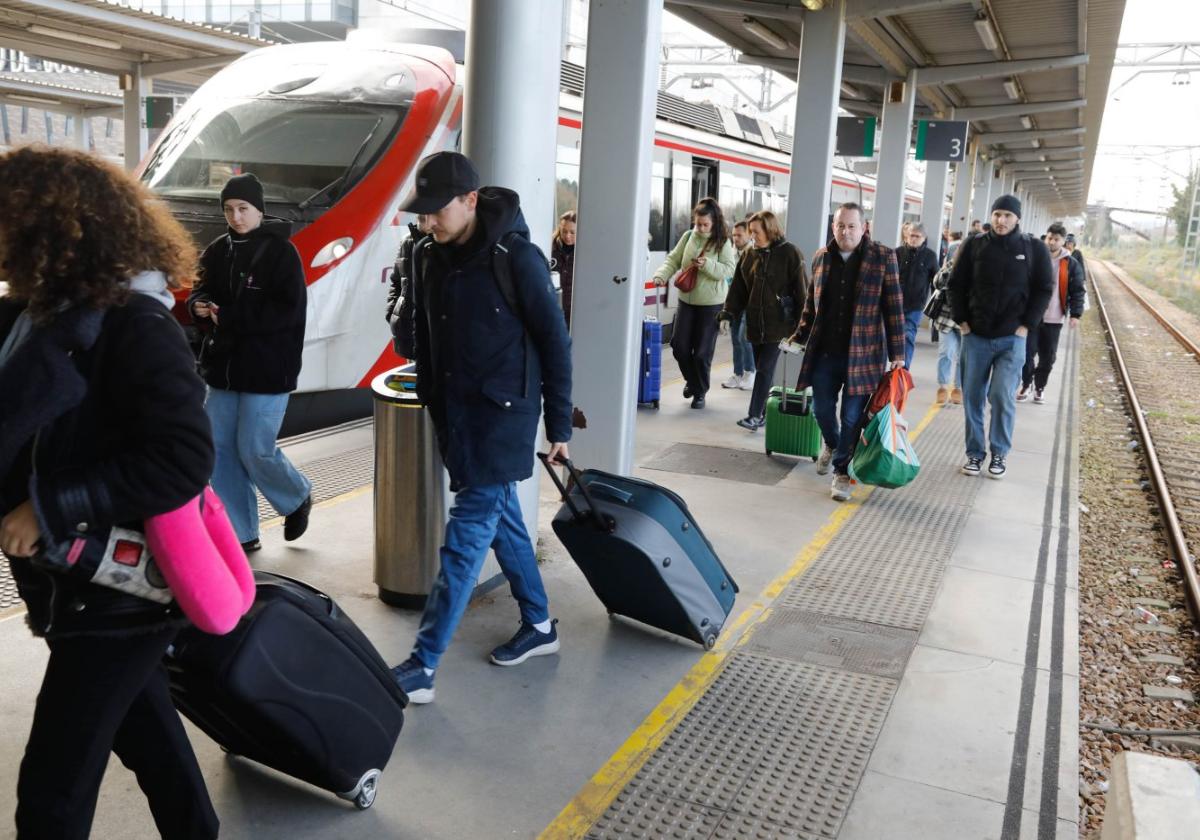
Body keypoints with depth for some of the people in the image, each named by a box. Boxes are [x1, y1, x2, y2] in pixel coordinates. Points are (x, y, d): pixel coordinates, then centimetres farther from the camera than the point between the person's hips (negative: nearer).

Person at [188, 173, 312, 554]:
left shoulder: (280, 250, -8)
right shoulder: (218, 250, 9)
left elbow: (290, 309, -16)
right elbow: (202, 290, 16)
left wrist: (228, 315, -19)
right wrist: (199, 305, -9)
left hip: (266, 369, -6)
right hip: (223, 365, 6)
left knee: (255, 450, -6)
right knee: (220, 450, 5)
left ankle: (298, 497, 25)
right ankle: (241, 534, 17)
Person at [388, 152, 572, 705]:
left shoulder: (515, 257, -14)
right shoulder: (430, 256, 5)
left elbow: (554, 342, -9)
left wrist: (559, 426, -7)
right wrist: (431, 404, 15)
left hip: (503, 415, -7)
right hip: (454, 414, 7)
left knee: (466, 535, -7)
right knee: (501, 519, 16)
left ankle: (422, 668, -3)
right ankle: (539, 625, 32)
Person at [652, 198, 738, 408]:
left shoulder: (724, 242, -8)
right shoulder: (688, 237, 1)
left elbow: (729, 269, -14)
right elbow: (673, 259, 2)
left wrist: (707, 264, -28)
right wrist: (662, 275, -15)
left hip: (711, 303, -4)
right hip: (686, 299, 4)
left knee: (702, 352, 2)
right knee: (679, 344, 4)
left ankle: (700, 392, 21)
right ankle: (691, 380, 32)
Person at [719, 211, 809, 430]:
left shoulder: (789, 254, -6)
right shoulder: (749, 256, 9)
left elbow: (802, 289, -6)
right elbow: (738, 289, 11)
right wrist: (727, 314, 1)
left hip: (779, 324, -5)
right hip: (755, 324, 5)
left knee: (765, 368, -8)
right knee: (763, 369, 10)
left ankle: (755, 415, -6)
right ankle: (765, 413, 19)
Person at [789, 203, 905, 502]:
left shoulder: (883, 257, -5)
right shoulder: (821, 257, 7)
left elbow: (894, 307, -5)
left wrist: (897, 354, -8)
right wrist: (800, 336, 19)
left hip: (862, 353, -4)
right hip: (824, 351, 4)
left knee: (852, 416, 1)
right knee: (822, 409, 12)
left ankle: (842, 472, 17)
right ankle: (832, 445, 43)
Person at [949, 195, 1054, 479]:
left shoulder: (1034, 249, 0)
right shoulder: (974, 246, 2)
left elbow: (1044, 289, 2)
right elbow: (956, 285, 6)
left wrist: (1026, 325, -5)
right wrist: (962, 321, -1)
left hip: (1012, 338, -2)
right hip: (975, 335, 2)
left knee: (1002, 396, -8)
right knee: (972, 397, 6)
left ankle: (1000, 453, 9)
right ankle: (975, 452, 18)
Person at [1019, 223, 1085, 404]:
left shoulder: (1071, 265, 2)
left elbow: (1077, 291, 3)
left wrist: (1075, 314, -7)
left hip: (1054, 319, 0)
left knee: (1047, 357, 6)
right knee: (1027, 352, -2)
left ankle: (1039, 387, 23)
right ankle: (1026, 384, 16)